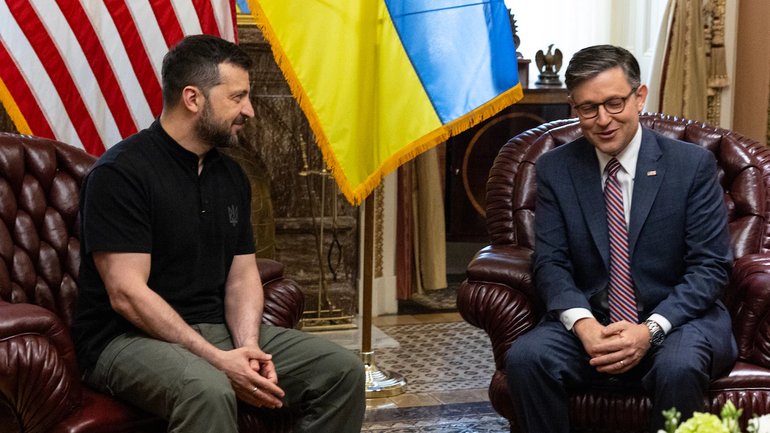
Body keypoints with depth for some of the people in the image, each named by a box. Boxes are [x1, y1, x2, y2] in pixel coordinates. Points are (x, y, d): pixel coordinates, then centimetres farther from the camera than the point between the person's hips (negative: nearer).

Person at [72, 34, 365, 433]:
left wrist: (248, 347, -10)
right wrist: (218, 360, -25)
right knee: (209, 391, -38)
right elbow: (127, 294, -20)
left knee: (343, 370, -4)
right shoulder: (121, 173, -14)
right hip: (130, 338, -7)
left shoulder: (231, 176, 10)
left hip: (216, 329, 7)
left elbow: (242, 277, 11)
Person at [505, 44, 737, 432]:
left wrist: (651, 329, -20)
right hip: (590, 322, 2)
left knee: (679, 367, -35)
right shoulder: (554, 169, 4)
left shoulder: (692, 164, -3)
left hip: (675, 318, -2)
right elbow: (550, 263, 0)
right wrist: (583, 323, -20)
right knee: (524, 358, -27)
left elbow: (710, 266, -5)